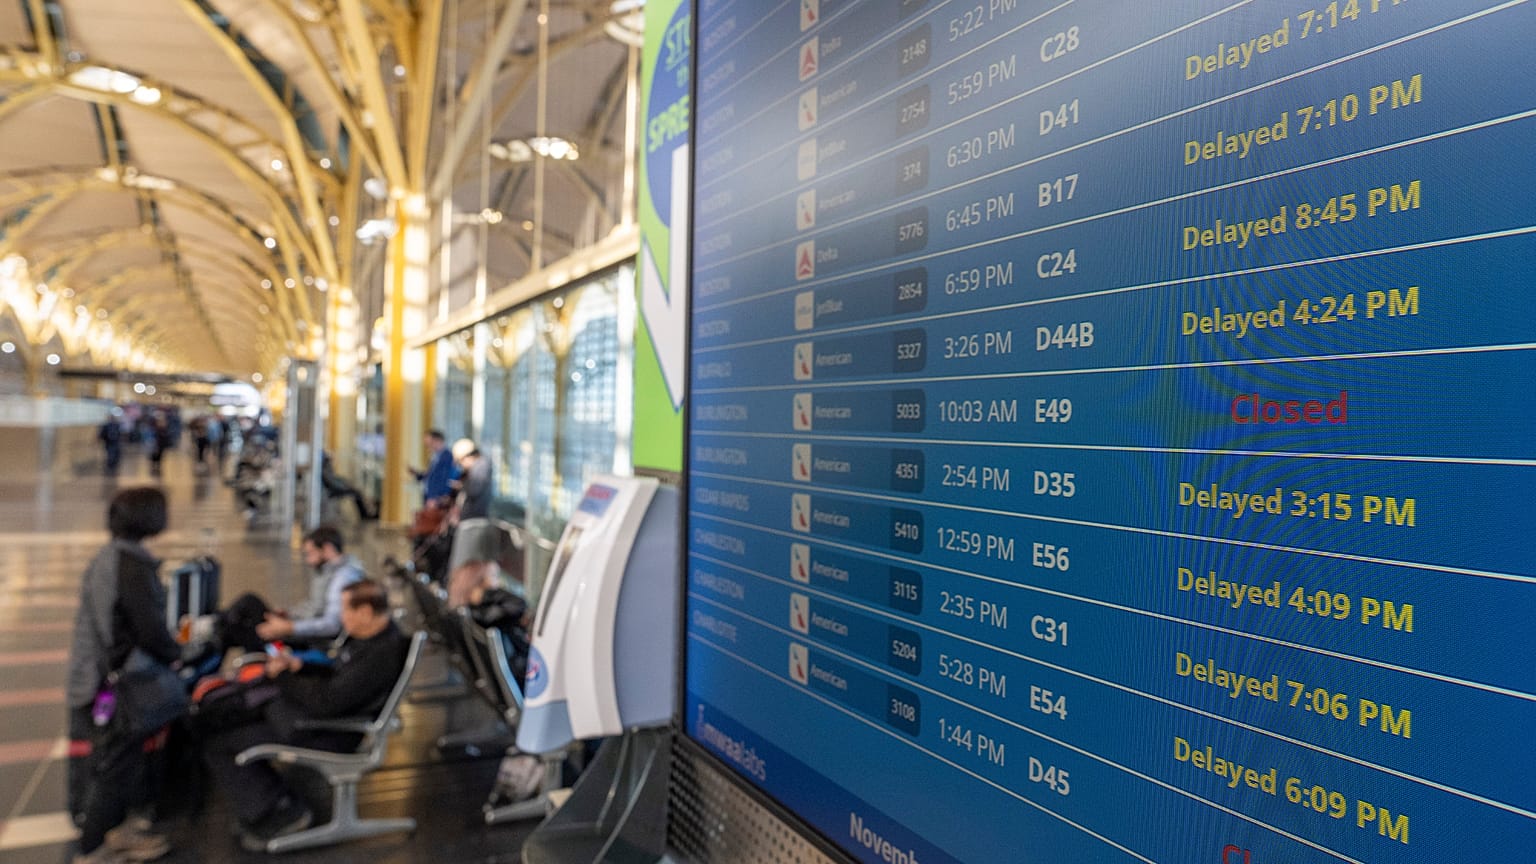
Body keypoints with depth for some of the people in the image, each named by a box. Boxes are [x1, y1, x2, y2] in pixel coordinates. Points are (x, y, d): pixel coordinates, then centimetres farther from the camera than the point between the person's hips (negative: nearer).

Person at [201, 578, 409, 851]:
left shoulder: (380, 654, -30)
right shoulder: (372, 632, 1)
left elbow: (327, 700, -27)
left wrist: (283, 676, -13)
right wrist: (299, 666, 0)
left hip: (326, 731, -10)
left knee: (217, 745, -4)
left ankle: (281, 814, 3)